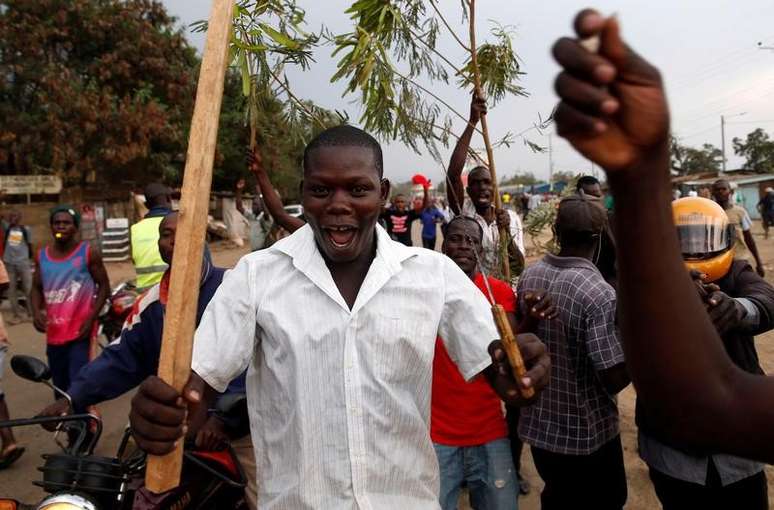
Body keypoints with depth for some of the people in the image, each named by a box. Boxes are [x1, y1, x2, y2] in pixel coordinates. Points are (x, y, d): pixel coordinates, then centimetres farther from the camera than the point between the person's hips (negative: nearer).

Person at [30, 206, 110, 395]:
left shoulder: (89, 253, -5)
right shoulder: (41, 256, 7)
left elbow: (104, 286, -3)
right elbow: (36, 288, 16)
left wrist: (91, 319, -12)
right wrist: (36, 312, -4)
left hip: (80, 331, -5)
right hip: (53, 332, 5)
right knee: (59, 385, 17)